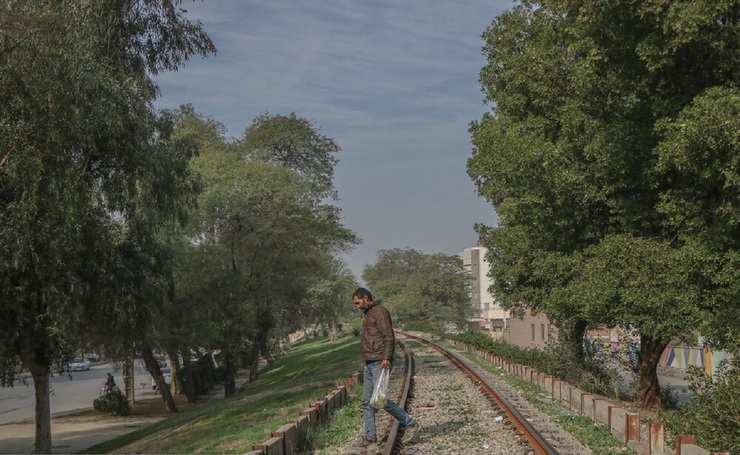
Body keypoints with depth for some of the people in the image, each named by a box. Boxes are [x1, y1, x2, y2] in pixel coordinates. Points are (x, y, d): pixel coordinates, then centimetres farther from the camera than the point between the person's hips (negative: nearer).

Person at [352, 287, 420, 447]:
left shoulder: (380, 311, -9)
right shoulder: (369, 314, 22)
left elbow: (389, 337, -18)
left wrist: (387, 358, -29)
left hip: (380, 363, -10)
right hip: (369, 364, 10)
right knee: (367, 401, 6)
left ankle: (410, 424, -2)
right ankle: (370, 436, 9)